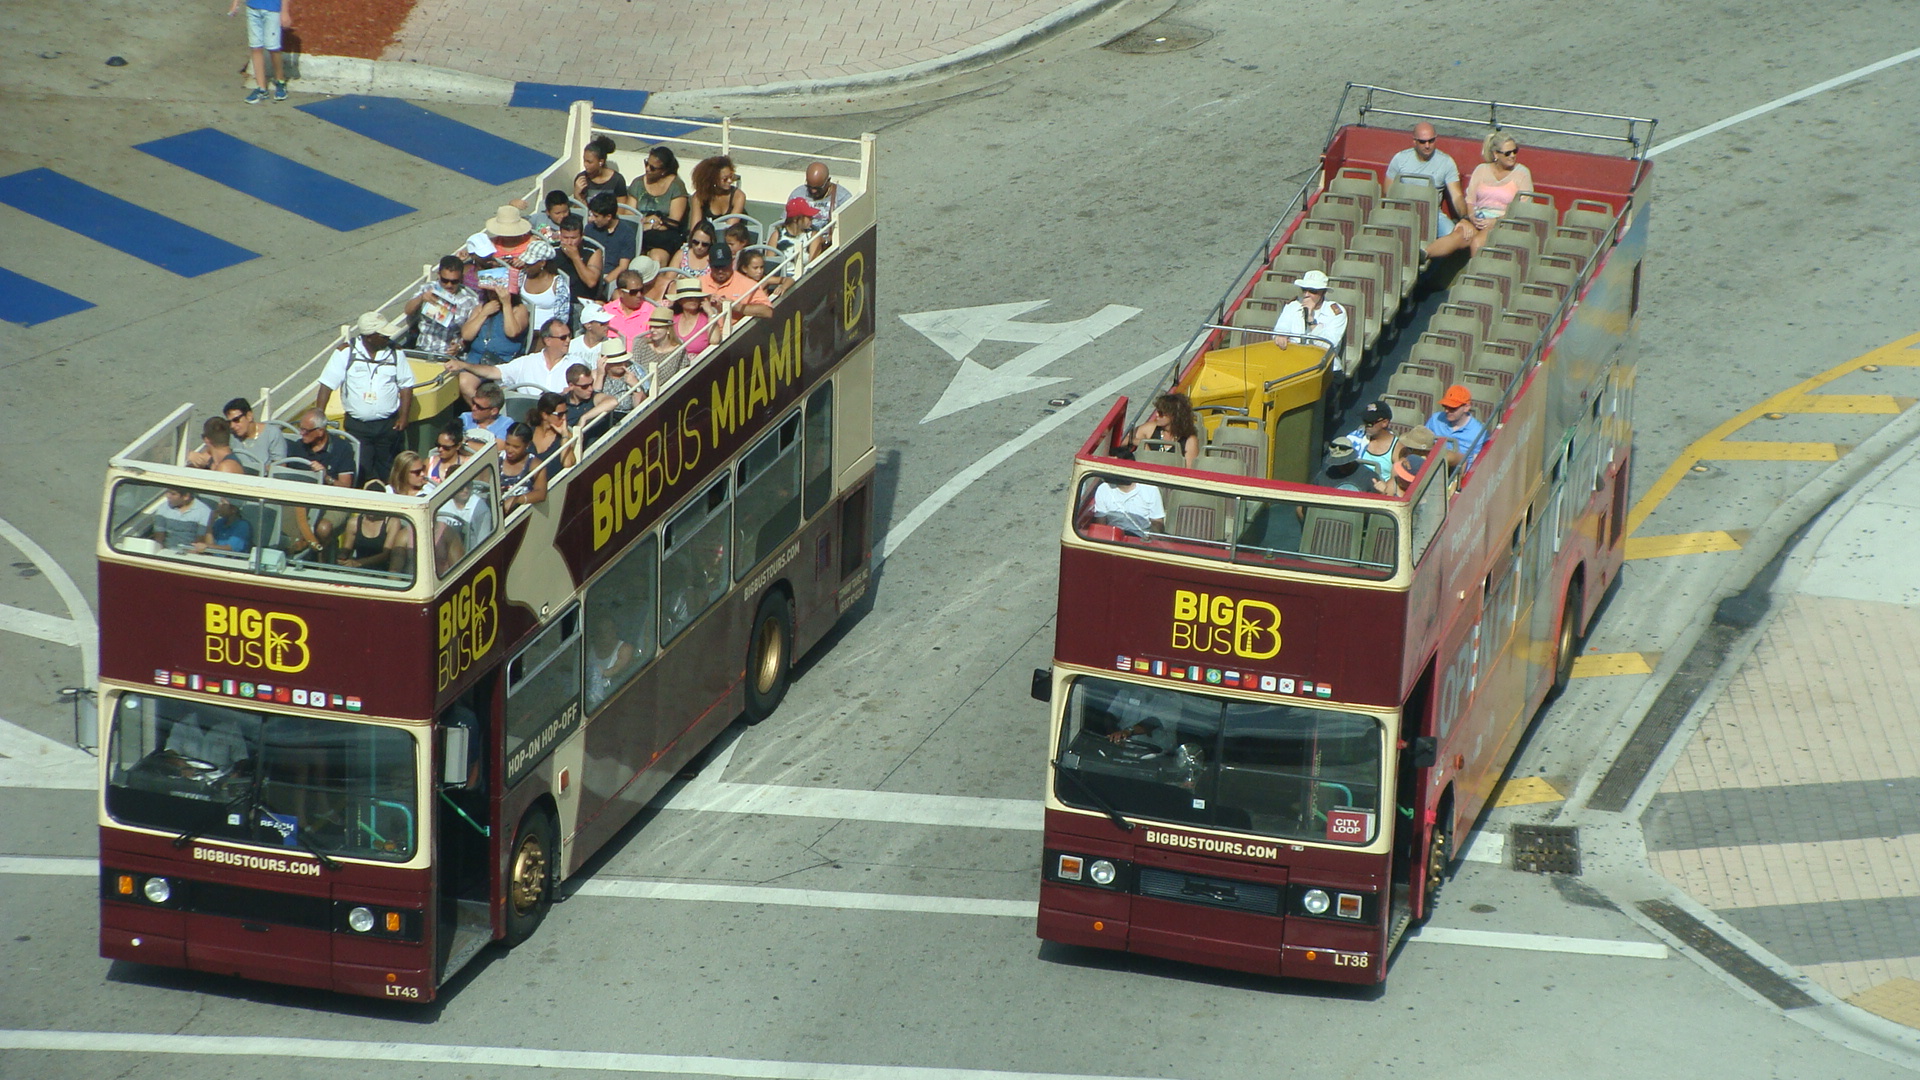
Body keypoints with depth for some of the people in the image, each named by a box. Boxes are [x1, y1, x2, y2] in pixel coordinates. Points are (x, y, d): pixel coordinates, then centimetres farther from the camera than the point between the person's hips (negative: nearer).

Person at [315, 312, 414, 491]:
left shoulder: (394, 353, 1)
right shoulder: (345, 353, -7)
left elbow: (406, 385, 7)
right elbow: (327, 385, -7)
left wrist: (403, 417, -2)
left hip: (389, 424, 2)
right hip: (357, 425, -2)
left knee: (387, 474, 9)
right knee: (361, 472, -7)